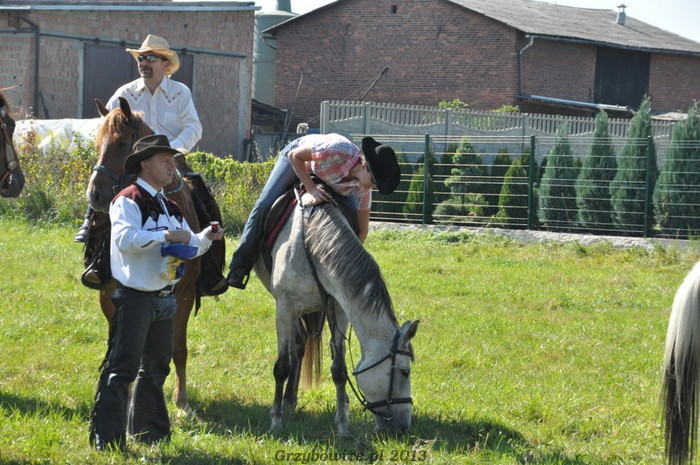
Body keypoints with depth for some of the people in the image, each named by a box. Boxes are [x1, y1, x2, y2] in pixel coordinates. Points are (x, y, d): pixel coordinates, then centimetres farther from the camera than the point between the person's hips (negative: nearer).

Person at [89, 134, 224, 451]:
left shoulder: (171, 207, 17)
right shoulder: (128, 201, -9)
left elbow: (187, 247, 23)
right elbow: (124, 238, -26)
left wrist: (205, 238, 3)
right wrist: (165, 236, -27)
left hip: (166, 298, 8)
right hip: (134, 297, -8)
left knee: (156, 368, 15)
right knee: (122, 367, -9)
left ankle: (148, 431, 26)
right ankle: (107, 439, -9)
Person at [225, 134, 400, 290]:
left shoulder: (362, 190, -29)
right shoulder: (337, 149, -45)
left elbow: (362, 230, -16)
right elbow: (294, 155, -30)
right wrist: (311, 189, -36)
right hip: (298, 159, -4)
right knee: (265, 205, -16)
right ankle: (240, 266, -7)